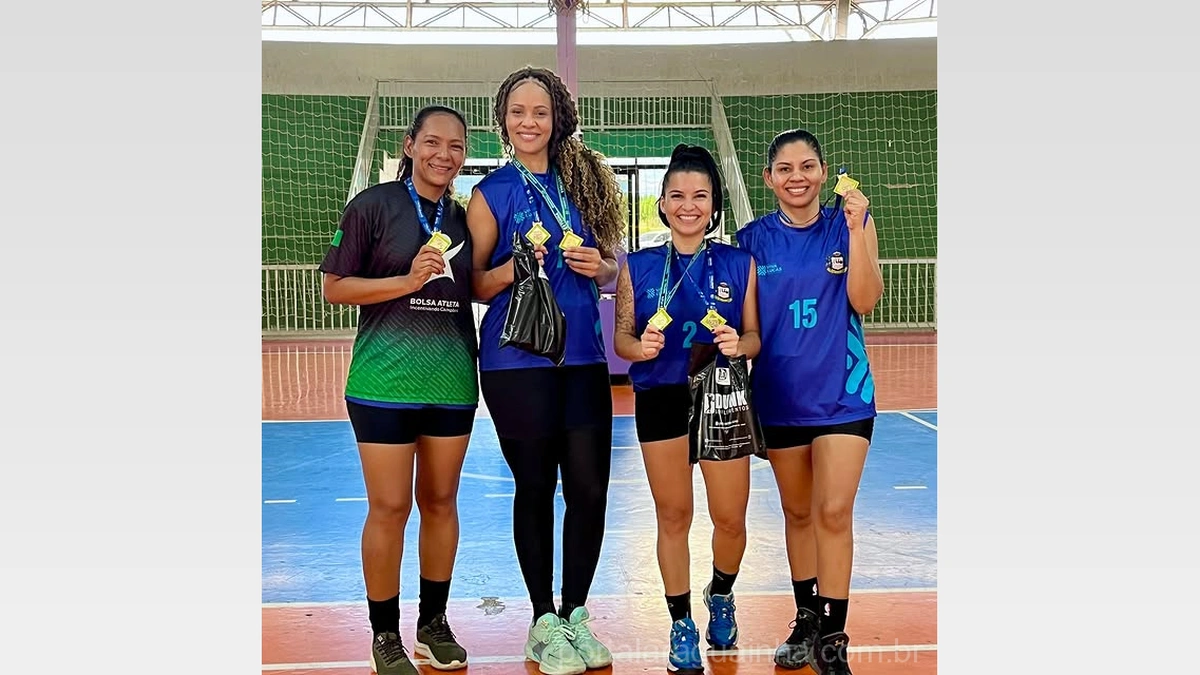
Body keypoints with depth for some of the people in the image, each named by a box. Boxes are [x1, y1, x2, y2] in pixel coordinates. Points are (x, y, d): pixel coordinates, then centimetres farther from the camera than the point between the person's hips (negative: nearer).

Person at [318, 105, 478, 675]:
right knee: (390, 507, 0)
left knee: (441, 501, 12)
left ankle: (433, 622, 28)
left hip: (452, 381, 5)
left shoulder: (464, 217, 11)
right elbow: (335, 287, -5)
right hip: (385, 381, -4)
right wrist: (409, 280, -17)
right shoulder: (373, 205, -3)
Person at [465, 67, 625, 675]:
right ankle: (543, 624, 20)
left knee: (590, 487, 2)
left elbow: (611, 269, 16)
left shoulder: (583, 181, 10)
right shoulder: (492, 192, 1)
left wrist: (599, 267, -6)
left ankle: (575, 614, 21)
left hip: (582, 356, 3)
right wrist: (514, 267, -18)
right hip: (516, 360, -3)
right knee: (535, 487, 4)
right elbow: (474, 284, 0)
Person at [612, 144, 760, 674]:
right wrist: (640, 347, -19)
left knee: (730, 519, 4)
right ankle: (681, 624, 24)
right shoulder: (638, 267, 4)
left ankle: (720, 594, 36)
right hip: (660, 400, 0)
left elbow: (754, 336, 4)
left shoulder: (739, 264, 4)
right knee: (673, 516, 7)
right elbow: (620, 336, 3)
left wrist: (738, 345, -18)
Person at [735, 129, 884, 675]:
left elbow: (864, 301, -11)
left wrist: (855, 231, -19)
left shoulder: (850, 225, -1)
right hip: (779, 394, 2)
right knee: (798, 511, 13)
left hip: (842, 390, -2)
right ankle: (807, 620, 30)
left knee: (834, 511, -9)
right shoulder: (752, 240, 1)